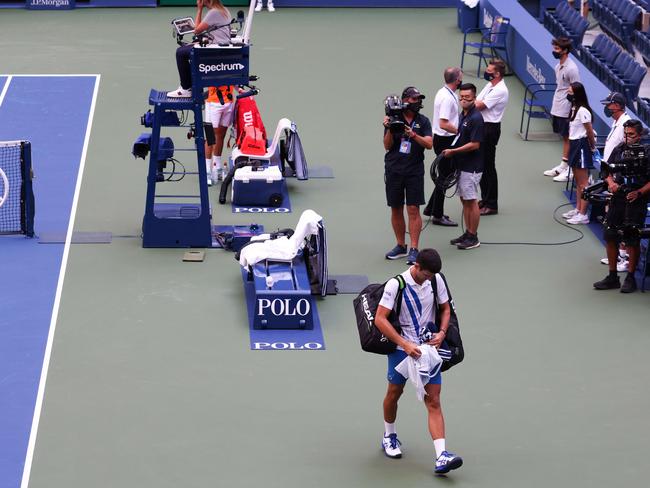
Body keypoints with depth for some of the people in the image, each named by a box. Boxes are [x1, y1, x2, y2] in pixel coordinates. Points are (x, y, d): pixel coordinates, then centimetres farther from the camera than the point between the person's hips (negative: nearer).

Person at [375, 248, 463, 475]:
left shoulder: (436, 280, -3)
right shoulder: (396, 284, -16)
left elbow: (445, 309, 13)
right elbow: (380, 319, -19)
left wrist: (441, 333, -6)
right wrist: (405, 344, -25)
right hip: (401, 348, -2)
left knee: (433, 400, -6)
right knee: (394, 392, 15)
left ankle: (441, 456, -15)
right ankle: (389, 437, 42)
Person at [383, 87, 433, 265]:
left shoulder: (423, 121, 3)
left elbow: (429, 144, -8)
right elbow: (387, 146, 0)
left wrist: (414, 135, -24)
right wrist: (389, 129, -16)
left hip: (414, 171, -1)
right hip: (394, 169, 1)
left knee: (413, 209, -7)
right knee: (396, 209, 7)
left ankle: (414, 250, -6)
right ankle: (401, 246, 20)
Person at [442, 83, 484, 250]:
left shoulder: (476, 118, -18)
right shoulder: (463, 115, 11)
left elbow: (474, 144, -21)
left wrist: (452, 151, -18)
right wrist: (450, 150, 9)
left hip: (471, 167, -9)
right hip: (462, 165, 9)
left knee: (471, 201, -3)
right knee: (464, 200, 13)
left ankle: (473, 237, 4)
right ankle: (468, 233, 21)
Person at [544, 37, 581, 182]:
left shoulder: (571, 69, -18)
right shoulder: (558, 66, 10)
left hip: (566, 110, -8)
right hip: (558, 109, 8)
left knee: (568, 138, -2)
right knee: (564, 137, 16)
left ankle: (569, 170, 3)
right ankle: (563, 166, 23)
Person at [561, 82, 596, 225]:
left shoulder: (583, 111, -19)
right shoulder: (574, 108, 9)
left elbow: (590, 133, -16)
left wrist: (592, 148, -5)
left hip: (581, 146, -10)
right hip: (574, 144, 10)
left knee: (583, 183, -5)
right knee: (578, 182, 19)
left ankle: (583, 214, -3)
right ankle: (578, 209, 28)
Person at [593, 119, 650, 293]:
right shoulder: (618, 150, 8)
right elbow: (608, 171, 14)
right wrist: (611, 183, -5)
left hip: (636, 202, -5)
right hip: (617, 199, 5)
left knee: (632, 241, 1)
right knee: (610, 238, 7)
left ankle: (630, 278, 14)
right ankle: (612, 277, 19)